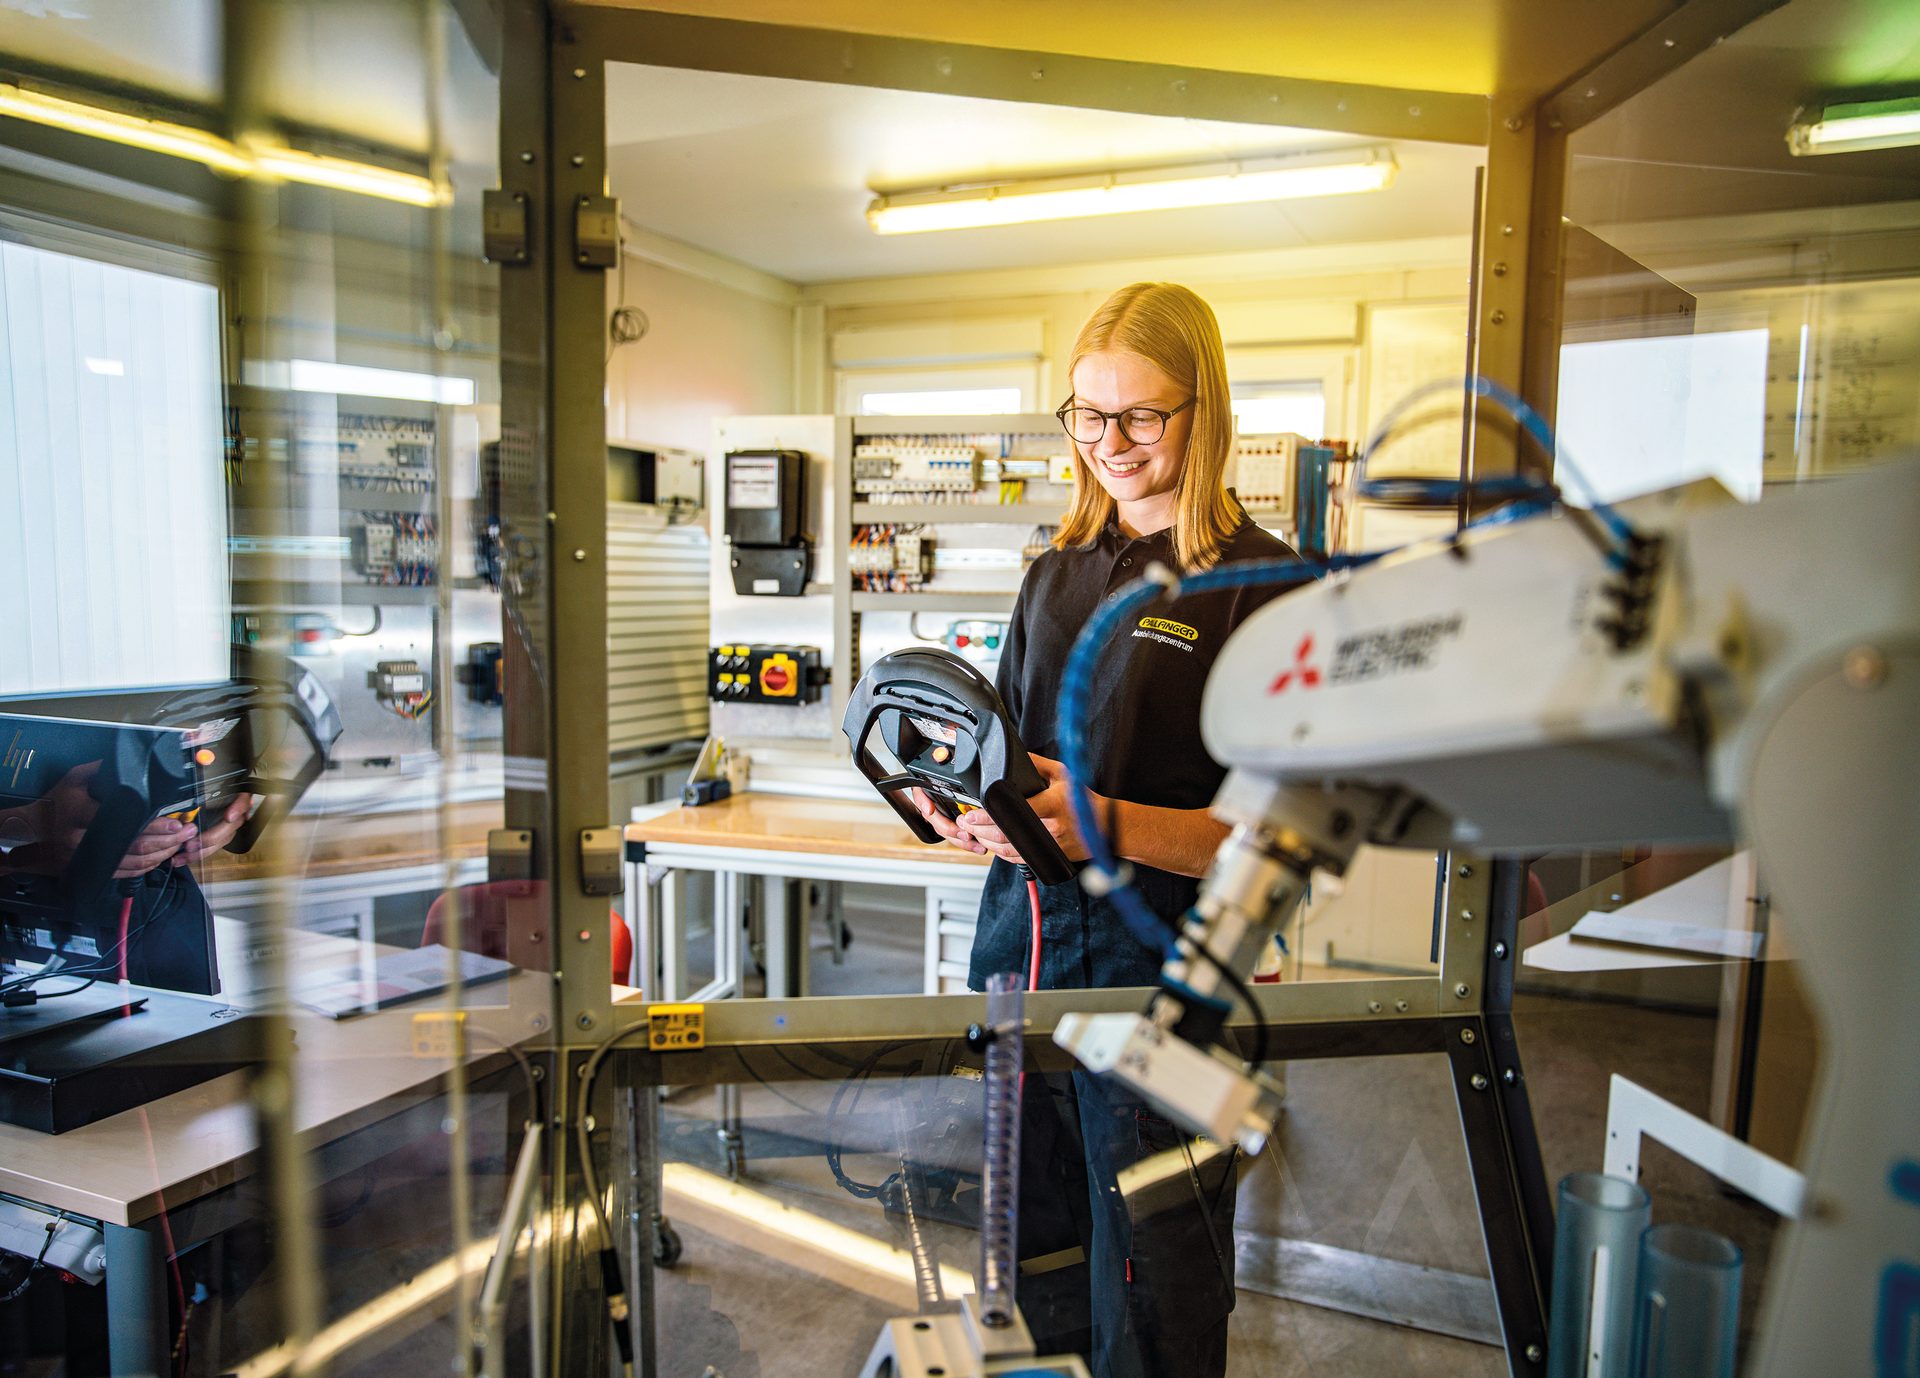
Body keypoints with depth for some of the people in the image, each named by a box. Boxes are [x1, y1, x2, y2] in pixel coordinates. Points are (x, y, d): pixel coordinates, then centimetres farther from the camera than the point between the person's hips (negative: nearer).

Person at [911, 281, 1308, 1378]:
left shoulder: (1261, 583, -7)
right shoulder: (1057, 574, 13)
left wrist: (1110, 826, -27)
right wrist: (963, 803, -3)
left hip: (1166, 953, -5)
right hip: (1027, 928, 6)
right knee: (1035, 1255, 18)